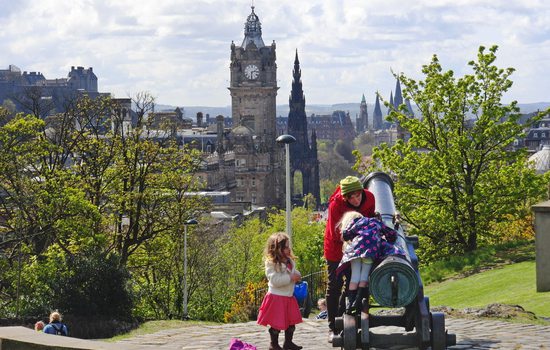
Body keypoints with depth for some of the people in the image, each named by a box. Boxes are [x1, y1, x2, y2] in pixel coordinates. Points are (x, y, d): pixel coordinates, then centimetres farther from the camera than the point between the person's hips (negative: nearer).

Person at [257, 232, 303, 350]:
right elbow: (275, 280, -25)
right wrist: (290, 278, -25)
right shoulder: (271, 263, -17)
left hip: (288, 296, 7)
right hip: (276, 297, -7)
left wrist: (297, 276, -3)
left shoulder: (290, 261, 6)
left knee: (291, 322, 13)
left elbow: (293, 273, 21)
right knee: (277, 323, 0)